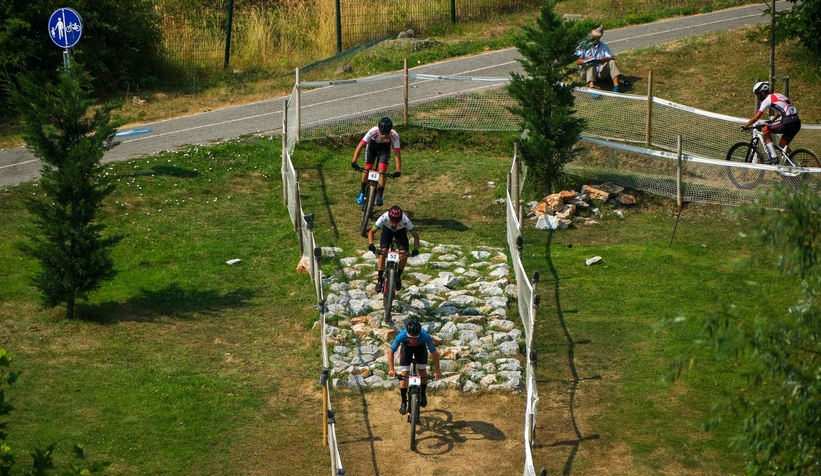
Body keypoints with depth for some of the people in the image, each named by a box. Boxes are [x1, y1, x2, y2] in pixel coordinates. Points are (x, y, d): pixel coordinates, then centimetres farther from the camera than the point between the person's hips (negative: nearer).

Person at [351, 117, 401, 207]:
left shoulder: (394, 135, -39)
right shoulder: (373, 131, -41)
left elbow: (397, 154, -33)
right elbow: (360, 146, -38)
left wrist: (398, 170, -39)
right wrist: (354, 162, -45)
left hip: (385, 146, 0)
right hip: (373, 144, 0)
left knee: (382, 170, -11)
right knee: (367, 168, -2)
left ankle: (379, 196, 3)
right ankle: (362, 193, 17)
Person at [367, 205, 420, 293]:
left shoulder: (405, 221, -39)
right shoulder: (384, 218, -39)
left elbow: (416, 236, -28)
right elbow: (371, 232, -30)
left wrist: (416, 248, -46)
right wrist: (371, 244, -47)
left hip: (401, 231, 0)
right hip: (387, 230, 0)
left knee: (404, 254, -18)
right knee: (383, 252, -20)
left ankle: (398, 277, 6)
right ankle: (380, 280, -9)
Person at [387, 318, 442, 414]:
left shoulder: (425, 336, -41)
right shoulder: (402, 336, -41)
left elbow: (434, 353, -28)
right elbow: (391, 351, -28)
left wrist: (437, 371, -26)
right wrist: (391, 369, -32)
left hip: (420, 347, 0)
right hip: (406, 347, 0)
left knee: (422, 370, -7)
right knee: (404, 373, -8)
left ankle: (423, 395, 18)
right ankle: (403, 402, 4)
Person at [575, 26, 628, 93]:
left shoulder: (604, 47, 10)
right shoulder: (583, 45, 1)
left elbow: (612, 58, -1)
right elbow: (578, 61, -5)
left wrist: (606, 59, -24)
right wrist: (587, 60, -25)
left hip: (600, 73, 3)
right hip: (587, 72, -3)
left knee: (611, 62, -18)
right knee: (591, 64, -35)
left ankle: (616, 87, -36)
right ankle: (592, 88, -62)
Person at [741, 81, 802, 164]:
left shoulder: (767, 100, 1)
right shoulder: (778, 95, 25)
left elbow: (756, 117, 1)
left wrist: (745, 126, 11)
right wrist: (772, 121, 53)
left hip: (787, 122, -8)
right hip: (797, 122, 8)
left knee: (765, 130, 5)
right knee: (783, 145, 20)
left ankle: (773, 157, -1)